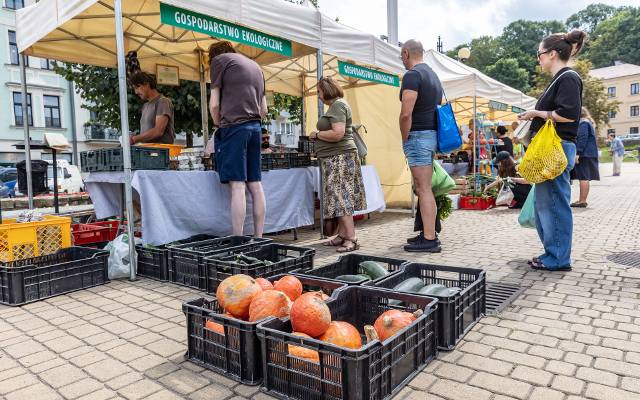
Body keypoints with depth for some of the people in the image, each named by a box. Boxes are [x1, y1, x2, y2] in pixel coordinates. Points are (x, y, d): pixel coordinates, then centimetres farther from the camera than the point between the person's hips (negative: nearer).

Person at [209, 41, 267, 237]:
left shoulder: (219, 59, 7)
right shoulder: (255, 65, 26)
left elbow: (214, 104, 0)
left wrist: (219, 125, 13)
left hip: (234, 126, -6)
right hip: (255, 127, 6)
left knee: (237, 185, -11)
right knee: (255, 185, 5)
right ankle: (258, 239, 8)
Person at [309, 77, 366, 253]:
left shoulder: (338, 105, -11)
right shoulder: (336, 105, 20)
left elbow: (338, 133, -23)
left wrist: (317, 134, -11)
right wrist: (319, 135, 18)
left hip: (339, 158, -10)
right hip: (335, 158, 10)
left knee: (341, 198, -11)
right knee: (340, 198, 11)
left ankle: (351, 239, -10)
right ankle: (342, 235, 17)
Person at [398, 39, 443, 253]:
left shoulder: (412, 75, -11)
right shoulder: (433, 75, 20)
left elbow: (406, 113, -21)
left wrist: (405, 139, -8)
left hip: (418, 135, -10)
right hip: (432, 134, 10)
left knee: (423, 189, -8)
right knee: (424, 188, 14)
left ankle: (429, 240, -4)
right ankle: (428, 233, 21)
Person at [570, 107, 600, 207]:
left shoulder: (583, 123, -10)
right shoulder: (587, 123, 22)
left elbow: (582, 139, -19)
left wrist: (577, 153, -22)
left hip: (584, 154, -10)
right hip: (589, 154, 10)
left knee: (583, 177, -10)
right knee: (584, 177, 10)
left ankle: (582, 201, -10)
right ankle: (582, 200, 13)